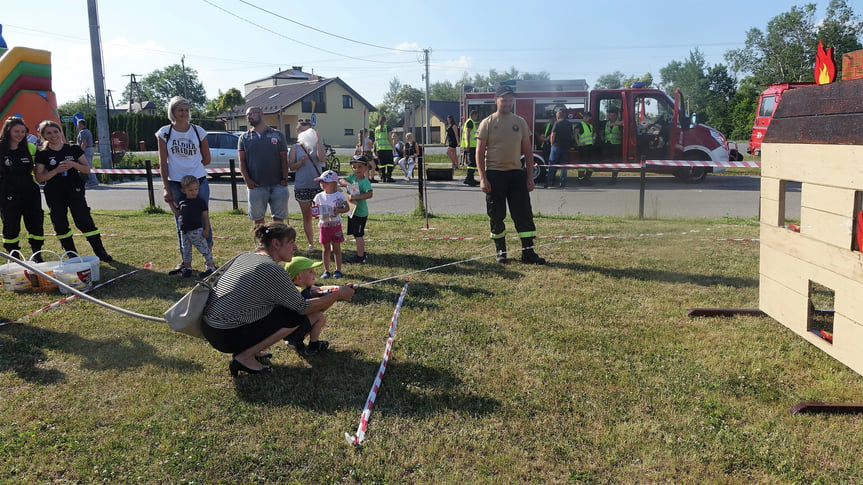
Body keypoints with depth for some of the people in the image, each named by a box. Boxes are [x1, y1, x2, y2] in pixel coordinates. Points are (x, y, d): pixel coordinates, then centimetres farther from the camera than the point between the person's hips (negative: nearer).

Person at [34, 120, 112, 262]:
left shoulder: (74, 149, 4)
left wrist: (73, 164, -15)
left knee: (85, 221, -9)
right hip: (54, 194, 1)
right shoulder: (42, 154, 2)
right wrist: (56, 170, -17)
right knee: (60, 225, 4)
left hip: (75, 190, -1)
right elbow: (39, 178, -1)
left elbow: (87, 169, 4)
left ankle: (101, 252, -6)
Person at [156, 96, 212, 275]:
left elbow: (206, 159, 8)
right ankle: (185, 261, 22)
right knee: (181, 224, 10)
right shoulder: (164, 133, 1)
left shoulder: (198, 131, 1)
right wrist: (166, 187, -4)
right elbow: (163, 162, 1)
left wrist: (191, 168, 4)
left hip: (199, 181, -1)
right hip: (175, 184, 1)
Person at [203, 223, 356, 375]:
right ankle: (245, 356, -6)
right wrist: (339, 294, 0)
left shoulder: (244, 257, 9)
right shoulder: (272, 270, -17)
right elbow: (303, 308, -10)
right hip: (228, 337, -9)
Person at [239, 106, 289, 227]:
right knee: (258, 218, 6)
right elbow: (242, 161, 6)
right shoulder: (244, 138, 11)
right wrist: (247, 180, -8)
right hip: (255, 185, 1)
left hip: (277, 184, -1)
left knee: (279, 217, 2)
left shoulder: (277, 135, 8)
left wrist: (284, 179, -6)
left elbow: (284, 159, 5)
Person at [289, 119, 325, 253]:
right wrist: (301, 161, -17)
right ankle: (310, 244, 18)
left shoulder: (316, 145, 5)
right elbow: (291, 166, 0)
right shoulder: (295, 148, 5)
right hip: (301, 186, 1)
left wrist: (318, 142, -19)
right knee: (306, 217, 9)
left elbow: (322, 158, -14)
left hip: (318, 184, -1)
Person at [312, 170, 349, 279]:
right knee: (326, 248, 7)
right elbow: (316, 209, 11)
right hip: (324, 225, 2)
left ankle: (338, 270, 11)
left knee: (336, 248, 4)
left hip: (336, 225, -2)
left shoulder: (339, 195, -4)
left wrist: (339, 210, -22)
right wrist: (315, 212, -12)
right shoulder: (319, 196, 5)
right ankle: (326, 271, 14)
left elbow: (346, 207, -4)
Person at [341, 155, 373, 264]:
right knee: (356, 234, 18)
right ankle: (362, 253, 31)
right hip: (352, 211, 8)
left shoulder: (365, 181, -19)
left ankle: (360, 257, 8)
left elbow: (370, 194, -32)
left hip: (360, 213, -8)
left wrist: (355, 197, -35)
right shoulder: (352, 177, 4)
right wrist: (348, 183, -18)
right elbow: (341, 181, 1)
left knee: (358, 235, -1)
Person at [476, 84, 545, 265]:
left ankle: (528, 252, 2)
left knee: (524, 213, -3)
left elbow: (527, 151, 11)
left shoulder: (520, 122, 10)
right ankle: (501, 251, 18)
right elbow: (480, 152, -3)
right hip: (494, 174, -2)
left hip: (516, 173, 2)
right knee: (496, 216, 4)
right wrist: (483, 178, -12)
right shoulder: (487, 123, 1)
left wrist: (530, 177, 4)